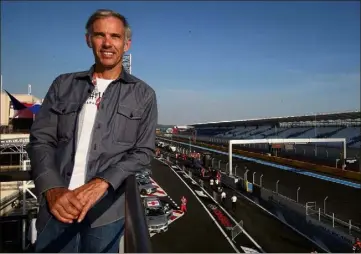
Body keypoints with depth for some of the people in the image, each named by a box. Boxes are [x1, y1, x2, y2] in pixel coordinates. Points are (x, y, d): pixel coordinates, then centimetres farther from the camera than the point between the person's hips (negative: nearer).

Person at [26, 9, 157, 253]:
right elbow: (40, 139, 5)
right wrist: (52, 189, -12)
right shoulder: (63, 85, 9)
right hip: (57, 206, 2)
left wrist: (101, 183, -15)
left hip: (107, 210, -1)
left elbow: (143, 151, -1)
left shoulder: (143, 94, 4)